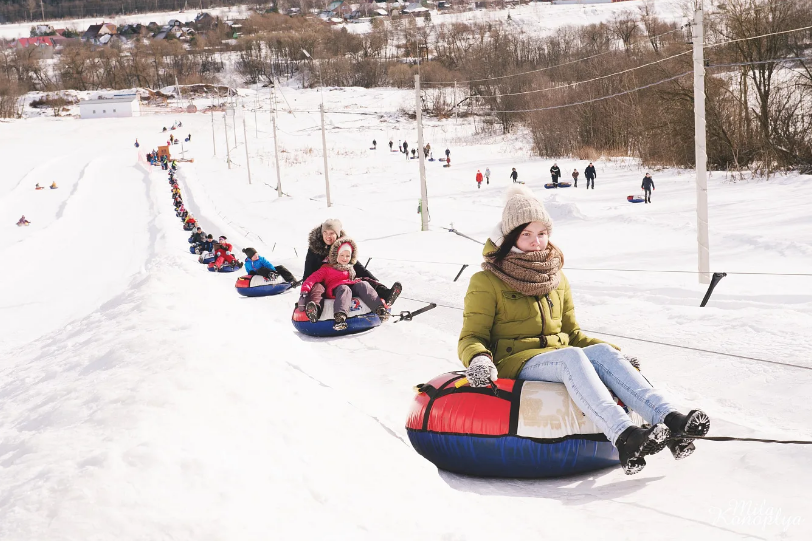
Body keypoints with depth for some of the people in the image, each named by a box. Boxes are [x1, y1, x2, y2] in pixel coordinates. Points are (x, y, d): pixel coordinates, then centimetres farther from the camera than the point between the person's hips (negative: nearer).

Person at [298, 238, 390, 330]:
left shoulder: (350, 269, 34)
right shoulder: (326, 268, 17)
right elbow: (314, 278, 4)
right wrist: (305, 290, -12)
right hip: (335, 288, -4)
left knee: (363, 284, -25)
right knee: (345, 289, -38)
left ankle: (380, 308, -45)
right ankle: (340, 316, -64)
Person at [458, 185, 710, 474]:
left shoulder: (557, 279, 19)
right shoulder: (486, 283, 3)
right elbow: (472, 337, -1)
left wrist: (617, 355, 10)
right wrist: (478, 359, -24)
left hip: (561, 358, 5)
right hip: (517, 363, -5)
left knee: (602, 352, -26)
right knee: (571, 356, -34)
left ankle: (668, 418, -43)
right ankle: (623, 438, -53)